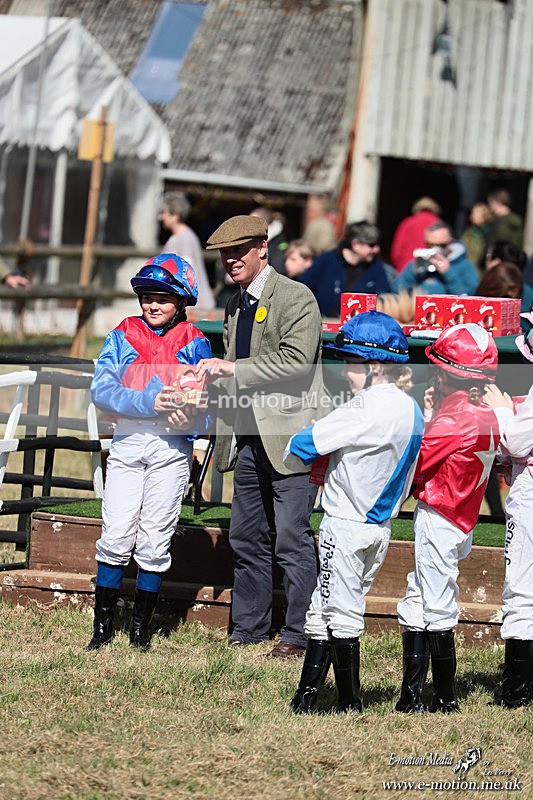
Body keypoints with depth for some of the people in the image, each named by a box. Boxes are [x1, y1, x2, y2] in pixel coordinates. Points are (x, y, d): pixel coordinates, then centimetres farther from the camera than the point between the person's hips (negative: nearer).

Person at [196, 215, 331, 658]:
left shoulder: (296, 298, -8)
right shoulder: (235, 306, 17)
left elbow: (296, 363, -20)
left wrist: (233, 368, -20)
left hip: (291, 434, -8)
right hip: (250, 438, 8)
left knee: (292, 538, -7)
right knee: (246, 538, 11)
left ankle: (299, 634, -1)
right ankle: (248, 629, 20)